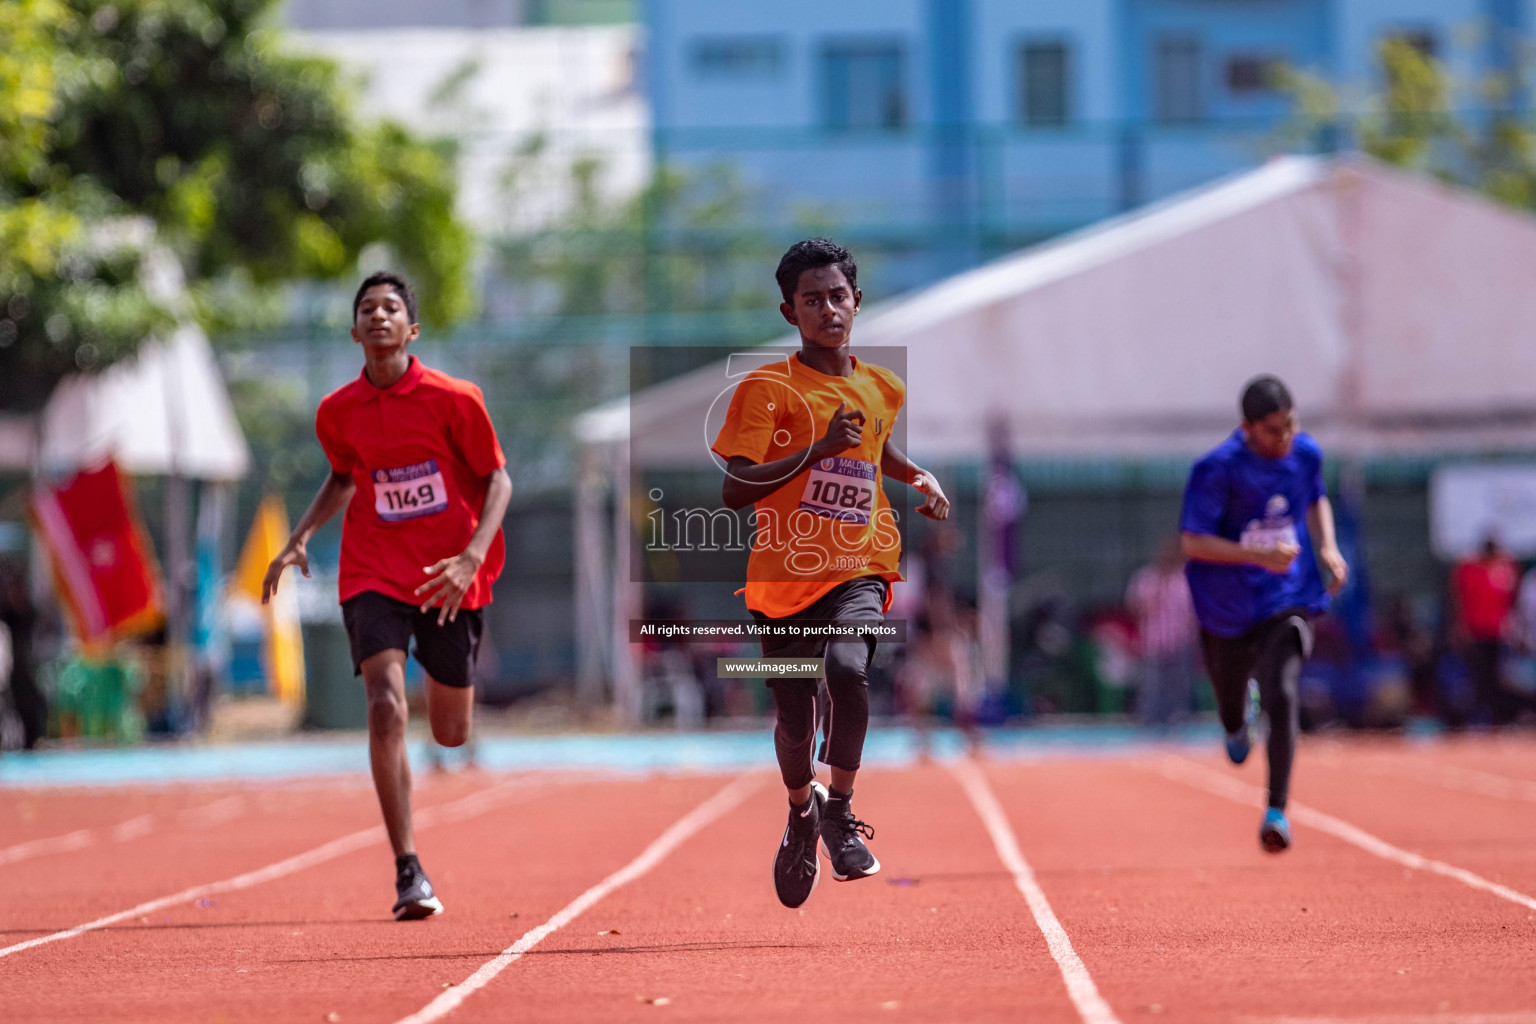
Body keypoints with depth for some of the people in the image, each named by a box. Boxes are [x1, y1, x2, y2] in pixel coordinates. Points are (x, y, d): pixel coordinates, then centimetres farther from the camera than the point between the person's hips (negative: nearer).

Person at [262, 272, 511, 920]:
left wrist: (472, 556, -18)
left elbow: (497, 480, -3)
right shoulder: (337, 412, 0)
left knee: (450, 733, 11)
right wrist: (301, 537, 5)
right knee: (386, 708, -21)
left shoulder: (453, 399, -9)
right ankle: (408, 873, -19)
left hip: (449, 580, 0)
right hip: (374, 574, 0)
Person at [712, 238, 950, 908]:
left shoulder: (883, 389, 10)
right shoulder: (766, 389, -5)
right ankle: (800, 814, 40)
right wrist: (817, 450, -22)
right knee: (795, 719, 6)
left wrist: (924, 479, 15)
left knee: (848, 670, -29)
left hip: (857, 571, 1)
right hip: (784, 574, -1)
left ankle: (840, 808, -9)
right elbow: (733, 493, -14)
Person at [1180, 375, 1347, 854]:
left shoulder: (1305, 453, -4)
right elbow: (1193, 543, -19)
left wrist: (1328, 547, 1)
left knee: (1281, 697, -21)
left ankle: (1277, 810, -14)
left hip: (1289, 602, 1)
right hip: (1227, 611, -1)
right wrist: (1259, 556, -31)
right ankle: (1239, 720, 57)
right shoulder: (1217, 470, -19)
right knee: (1232, 710, 17)